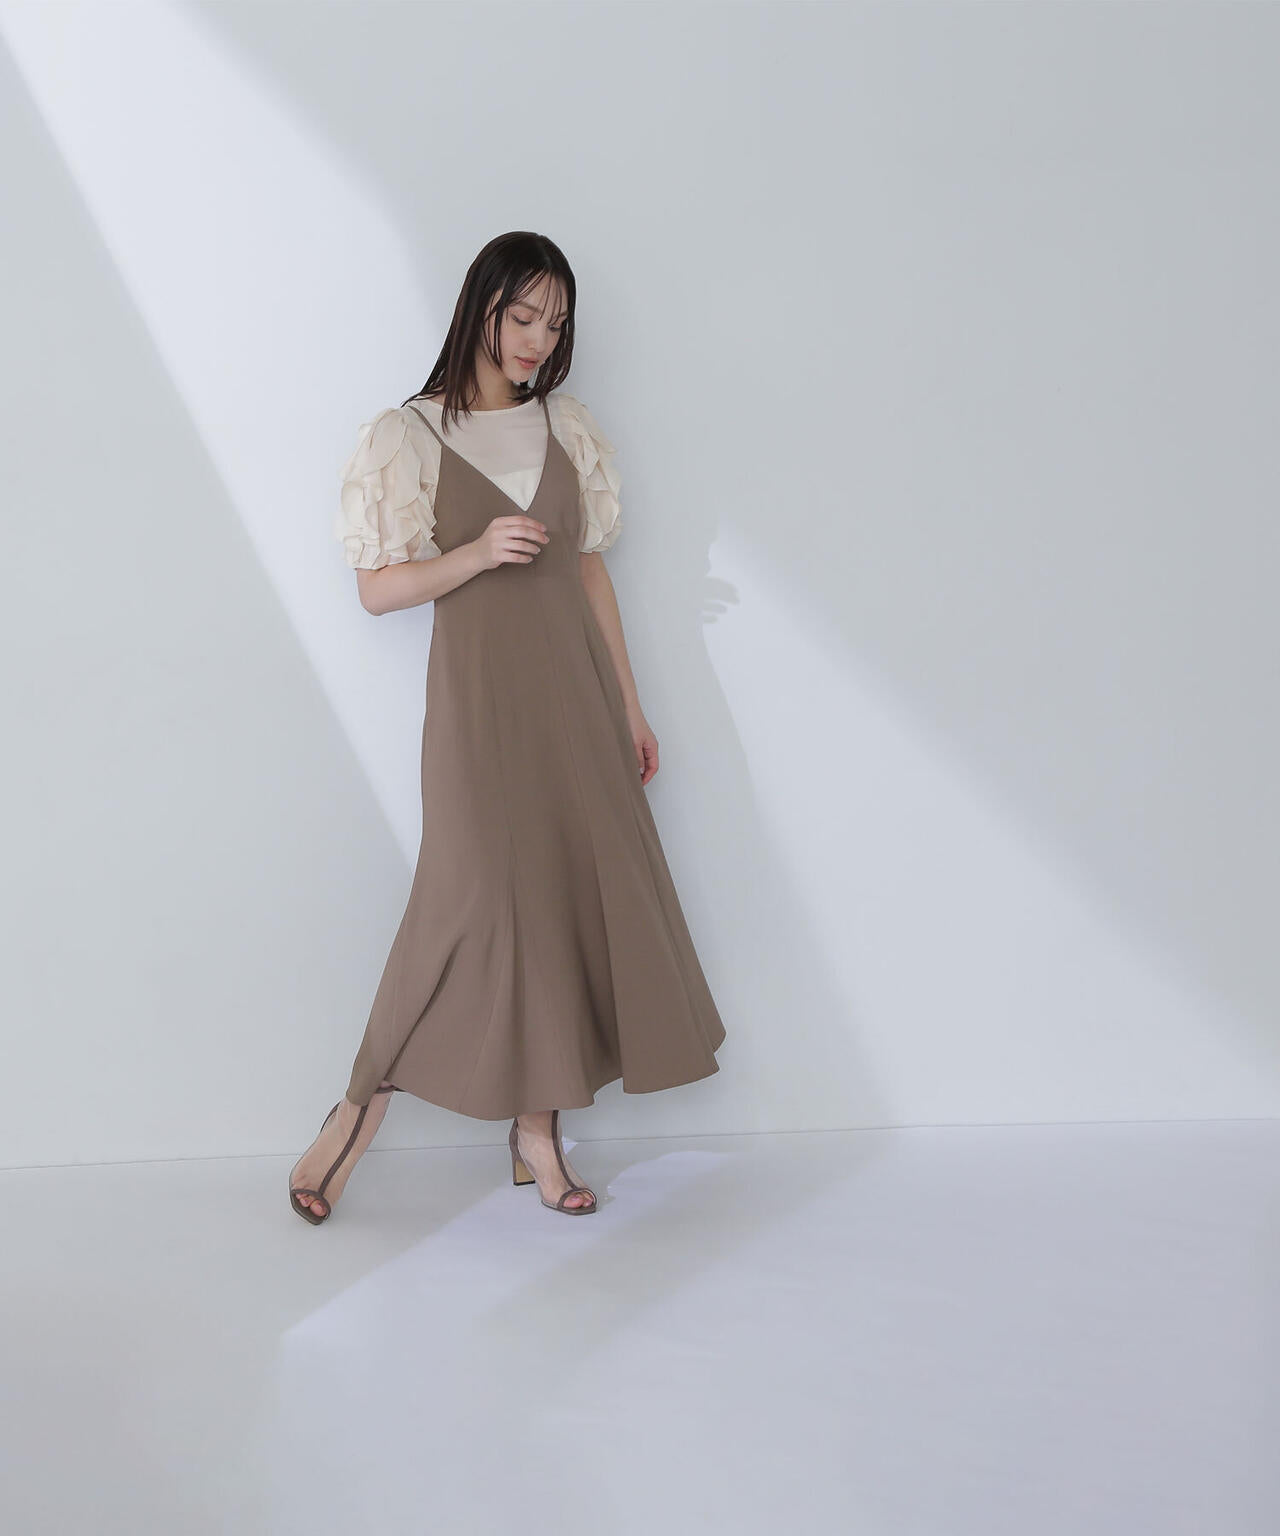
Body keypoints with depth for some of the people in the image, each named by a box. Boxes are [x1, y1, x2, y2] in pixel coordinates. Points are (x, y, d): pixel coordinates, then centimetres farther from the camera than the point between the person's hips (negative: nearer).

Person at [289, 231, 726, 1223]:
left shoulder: (568, 427, 11)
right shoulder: (408, 437, -1)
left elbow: (590, 569, 13)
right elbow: (377, 590, -2)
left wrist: (629, 706, 11)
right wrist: (477, 553, -18)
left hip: (573, 687, 5)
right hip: (480, 691, -5)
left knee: (581, 892, 2)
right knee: (482, 894, -12)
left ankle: (538, 1131, 13)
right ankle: (363, 1106, 6)